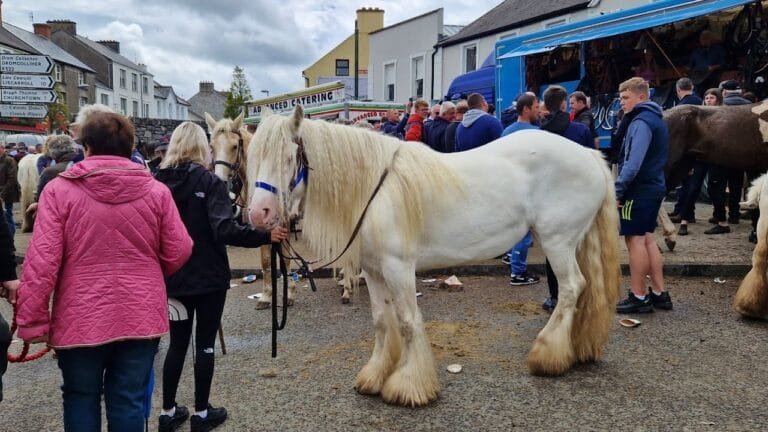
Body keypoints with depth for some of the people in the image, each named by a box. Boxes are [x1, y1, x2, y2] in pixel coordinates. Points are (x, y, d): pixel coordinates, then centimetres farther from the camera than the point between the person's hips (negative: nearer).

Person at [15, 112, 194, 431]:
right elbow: (179, 252, -2)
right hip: (142, 316, 1)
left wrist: (33, 320, -3)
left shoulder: (59, 189, -8)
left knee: (81, 401, 18)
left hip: (81, 318, -1)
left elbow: (41, 262, -11)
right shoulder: (156, 191, -4)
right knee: (129, 402, 12)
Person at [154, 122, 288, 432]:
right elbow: (225, 230, -25)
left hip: (173, 277, 5)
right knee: (205, 344, 8)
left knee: (177, 343, 16)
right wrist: (267, 237, -20)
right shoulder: (209, 181, -14)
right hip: (208, 277, -4)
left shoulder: (158, 183, 1)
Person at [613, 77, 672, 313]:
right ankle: (659, 293, 20)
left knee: (635, 239, -3)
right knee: (647, 238, 14)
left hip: (639, 189, -10)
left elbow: (634, 161, -24)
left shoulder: (641, 122, -15)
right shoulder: (655, 119, 17)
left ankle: (639, 297, 3)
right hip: (653, 187, 10)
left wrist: (618, 189, -21)